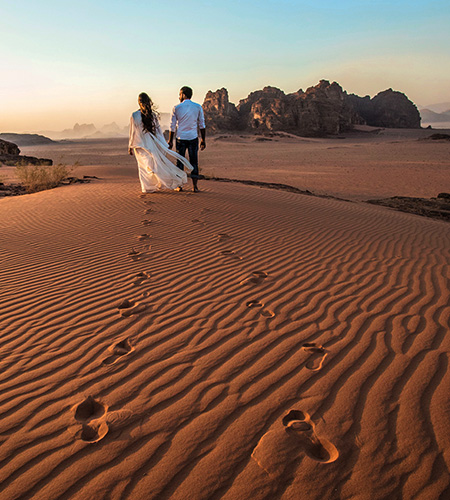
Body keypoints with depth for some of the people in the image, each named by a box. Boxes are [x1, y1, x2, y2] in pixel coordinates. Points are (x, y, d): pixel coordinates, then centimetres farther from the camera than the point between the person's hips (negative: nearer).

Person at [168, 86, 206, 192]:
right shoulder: (198, 107, 0)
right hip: (193, 138, 1)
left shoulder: (176, 108, -2)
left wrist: (170, 141, 8)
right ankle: (195, 186, 4)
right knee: (194, 161, 6)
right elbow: (202, 125, 2)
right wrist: (203, 140, 9)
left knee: (180, 161, 9)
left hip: (181, 139, 0)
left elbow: (172, 126, 1)